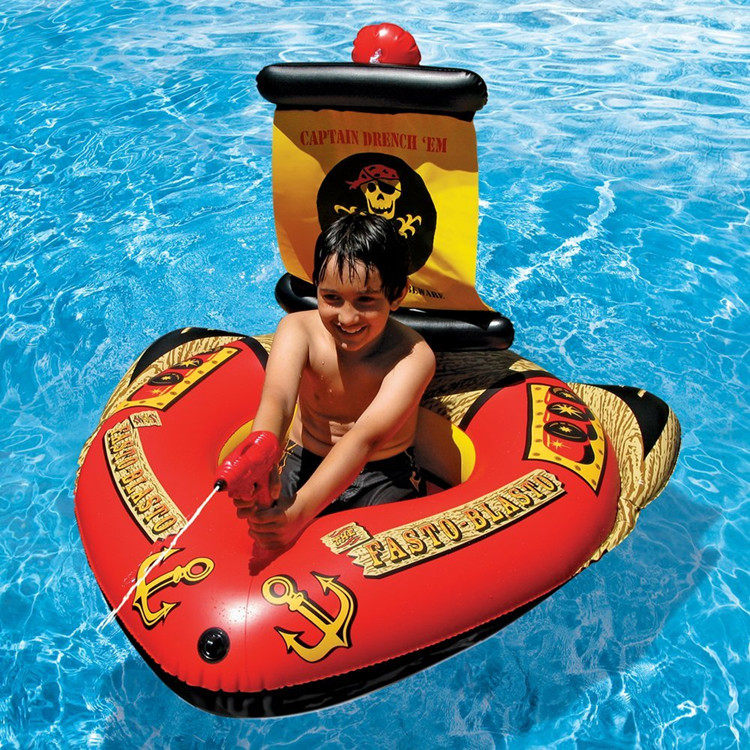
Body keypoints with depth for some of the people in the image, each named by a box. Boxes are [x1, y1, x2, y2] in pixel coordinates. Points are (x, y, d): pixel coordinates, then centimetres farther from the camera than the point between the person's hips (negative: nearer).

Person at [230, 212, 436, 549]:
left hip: (384, 476, -1)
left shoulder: (414, 356, -23)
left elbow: (367, 436, -36)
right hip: (303, 464, 2)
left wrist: (298, 511, -50)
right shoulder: (298, 329, -14)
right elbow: (277, 400, -33)